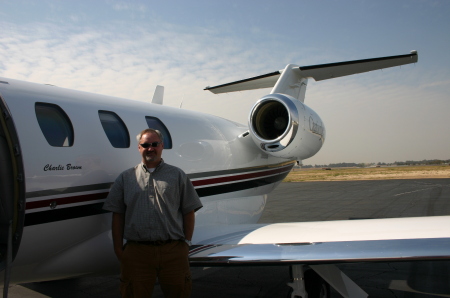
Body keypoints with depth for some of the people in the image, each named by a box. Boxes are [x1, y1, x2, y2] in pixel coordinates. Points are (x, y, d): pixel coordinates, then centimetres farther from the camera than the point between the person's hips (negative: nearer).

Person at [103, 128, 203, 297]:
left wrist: (186, 242, 1)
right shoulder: (126, 178, 11)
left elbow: (189, 212, 8)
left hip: (173, 251, 0)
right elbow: (117, 215, 9)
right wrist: (118, 249, 3)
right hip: (136, 252, 1)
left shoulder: (177, 175, 10)